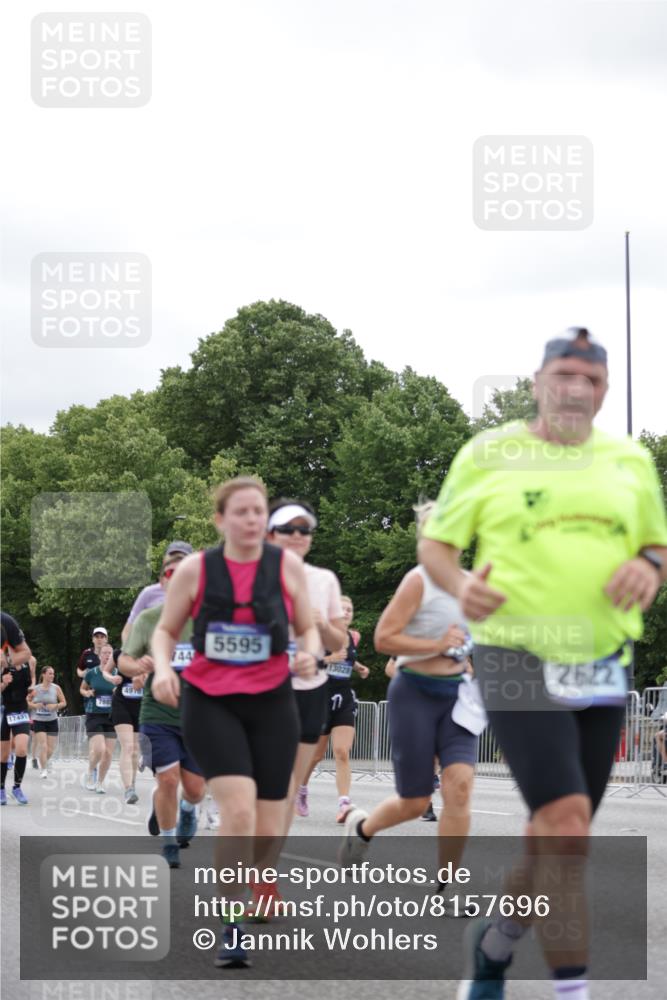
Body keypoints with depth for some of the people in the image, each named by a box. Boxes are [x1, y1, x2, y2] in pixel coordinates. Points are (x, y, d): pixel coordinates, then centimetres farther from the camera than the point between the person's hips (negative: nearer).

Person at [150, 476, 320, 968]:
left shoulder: (288, 566, 0)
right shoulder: (196, 569, -3)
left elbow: (308, 627, 9)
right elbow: (166, 630, 7)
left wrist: (309, 652, -14)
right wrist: (163, 668, -13)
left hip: (271, 702, 2)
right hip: (210, 702, -2)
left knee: (269, 831, 3)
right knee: (239, 811, -21)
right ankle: (232, 925, -8)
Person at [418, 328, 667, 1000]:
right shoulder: (488, 454, 3)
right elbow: (434, 544, 7)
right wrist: (459, 585, -15)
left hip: (601, 671, 5)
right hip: (516, 661, -5)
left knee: (558, 834, 10)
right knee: (565, 816, -20)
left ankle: (494, 942, 35)